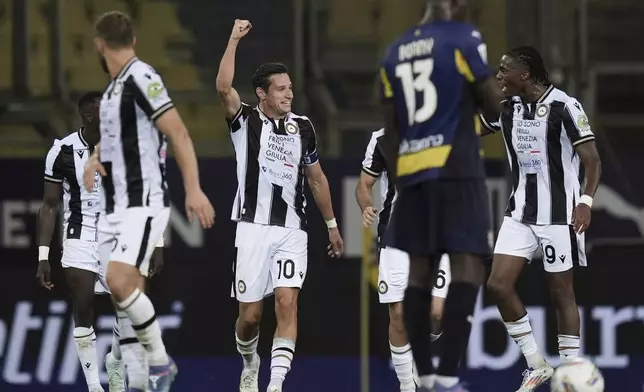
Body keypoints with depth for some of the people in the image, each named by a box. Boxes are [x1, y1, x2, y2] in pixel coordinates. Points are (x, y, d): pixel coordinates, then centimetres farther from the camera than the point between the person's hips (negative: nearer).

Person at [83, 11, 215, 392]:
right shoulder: (115, 86, 14)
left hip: (144, 203, -9)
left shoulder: (141, 77, -13)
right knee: (130, 293, 6)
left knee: (120, 282, -23)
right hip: (116, 207, 9)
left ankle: (160, 361, -9)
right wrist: (95, 157, 10)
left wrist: (194, 190, -24)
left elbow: (180, 135, -17)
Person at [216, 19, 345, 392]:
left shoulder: (303, 127, 9)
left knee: (287, 304, -15)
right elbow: (223, 87, -20)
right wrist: (235, 39, -20)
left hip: (292, 231, 2)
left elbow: (317, 178, 20)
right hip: (254, 227, -2)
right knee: (251, 314, 3)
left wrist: (332, 225, 22)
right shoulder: (246, 121, 0)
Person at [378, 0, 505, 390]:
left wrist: (398, 181, 19)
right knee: (468, 267, -9)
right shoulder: (463, 38, -4)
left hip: (412, 171, 7)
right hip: (456, 168, -7)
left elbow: (391, 130, 15)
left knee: (420, 271, 9)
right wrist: (500, 90, 18)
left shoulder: (395, 53, 15)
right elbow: (494, 105, -5)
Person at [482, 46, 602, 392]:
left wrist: (586, 201, -27)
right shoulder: (507, 107, 4)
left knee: (561, 292, 0)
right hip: (520, 213, 6)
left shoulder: (563, 106, -13)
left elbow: (592, 159, -14)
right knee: (499, 284, -3)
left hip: (559, 214, -6)